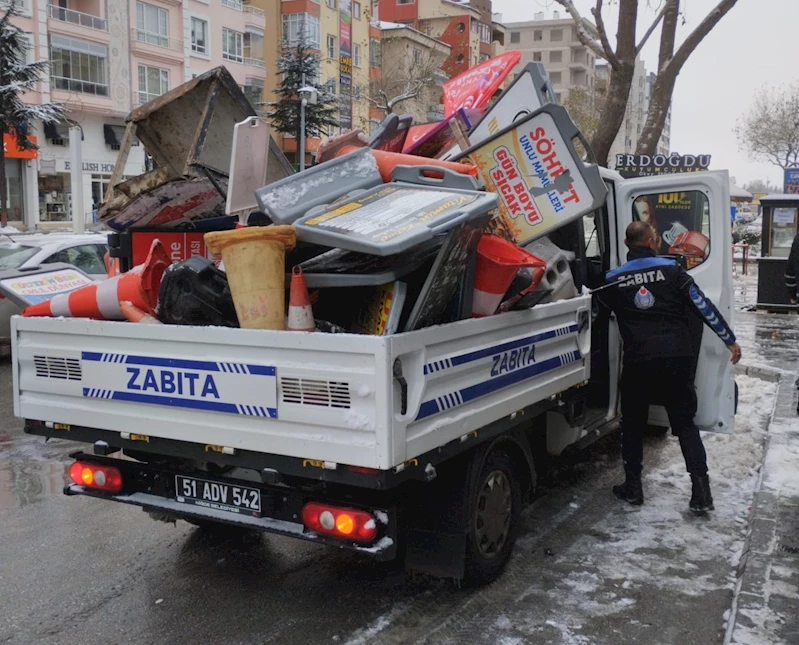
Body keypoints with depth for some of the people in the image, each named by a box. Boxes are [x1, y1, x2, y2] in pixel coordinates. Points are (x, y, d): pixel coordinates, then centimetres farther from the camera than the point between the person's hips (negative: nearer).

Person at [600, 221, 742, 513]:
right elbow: (703, 306, -1)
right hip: (677, 357, 0)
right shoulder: (671, 270, 1)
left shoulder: (613, 279, 4)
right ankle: (701, 492, 4)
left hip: (638, 361, 0)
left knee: (633, 424, 16)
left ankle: (632, 487, 19)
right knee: (685, 423, 10)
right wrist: (730, 340, 5)